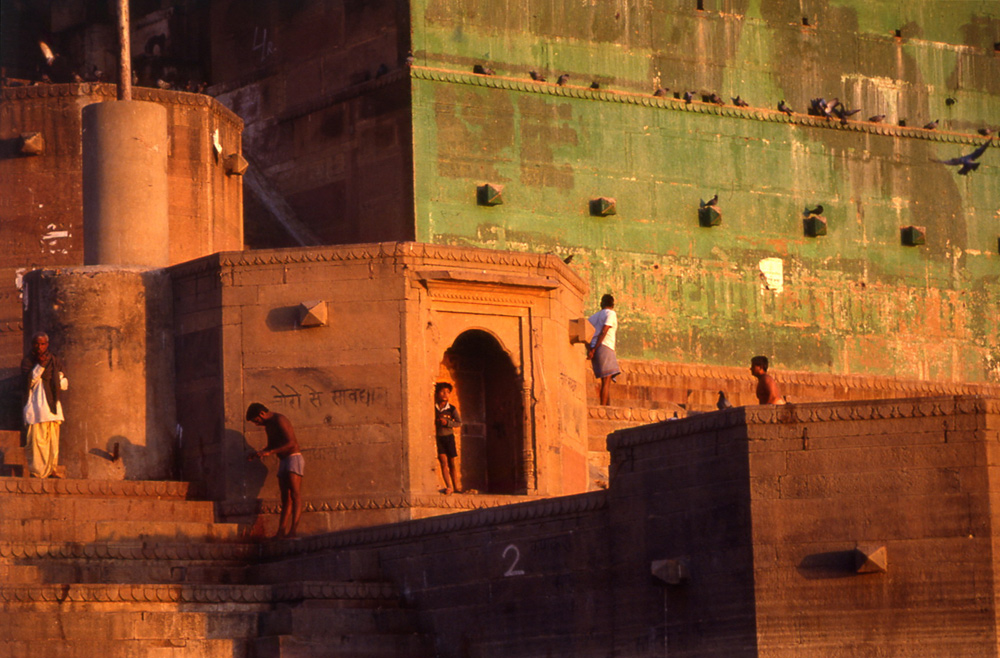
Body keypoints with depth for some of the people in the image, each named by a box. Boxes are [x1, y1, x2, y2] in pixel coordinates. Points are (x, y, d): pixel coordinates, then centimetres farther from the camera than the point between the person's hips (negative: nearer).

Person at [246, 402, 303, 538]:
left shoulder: (279, 420, -14)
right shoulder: (268, 425, 15)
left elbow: (291, 443, -23)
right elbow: (271, 446, 28)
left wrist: (269, 452, -28)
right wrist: (257, 454, 9)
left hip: (293, 458, -9)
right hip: (283, 461, 9)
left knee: (295, 495, -16)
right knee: (285, 499, 2)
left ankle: (293, 530, -27)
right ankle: (281, 531, -6)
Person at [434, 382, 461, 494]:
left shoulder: (451, 409, -1)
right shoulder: (433, 408, 0)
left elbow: (459, 423, -3)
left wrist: (447, 423, -16)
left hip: (448, 437, 1)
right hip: (437, 437, -1)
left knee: (451, 463, 9)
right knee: (443, 462, -10)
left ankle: (455, 487, 15)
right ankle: (449, 486, -11)